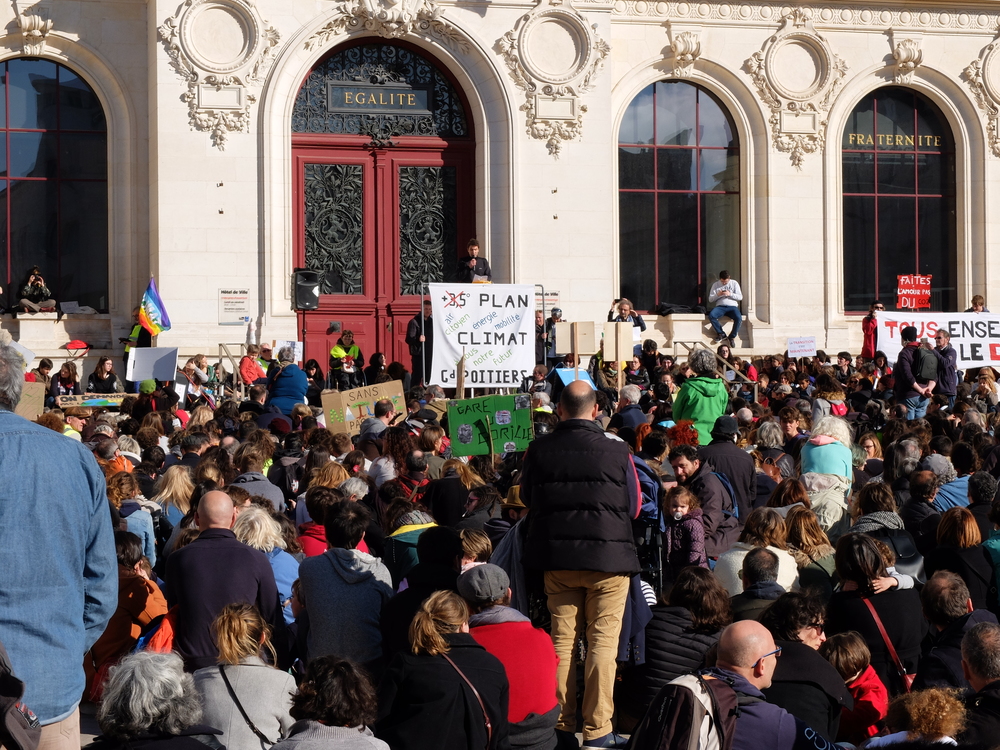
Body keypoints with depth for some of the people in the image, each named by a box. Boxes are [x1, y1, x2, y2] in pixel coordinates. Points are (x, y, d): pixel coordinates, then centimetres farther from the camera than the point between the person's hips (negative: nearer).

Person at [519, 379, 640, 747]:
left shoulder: (538, 449, -4)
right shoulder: (616, 449, -10)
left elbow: (527, 499, 11)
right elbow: (634, 506, 2)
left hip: (557, 558, 3)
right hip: (608, 557, -2)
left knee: (562, 639, 12)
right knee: (603, 641, 2)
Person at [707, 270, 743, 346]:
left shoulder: (734, 283, 11)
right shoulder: (715, 285, 11)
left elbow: (740, 297, 6)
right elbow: (710, 299, 9)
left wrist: (730, 294, -11)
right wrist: (717, 295, -11)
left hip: (732, 306, -1)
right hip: (720, 306, 1)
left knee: (739, 318, -33)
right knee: (711, 315, -32)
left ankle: (732, 336, -12)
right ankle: (721, 334, -15)